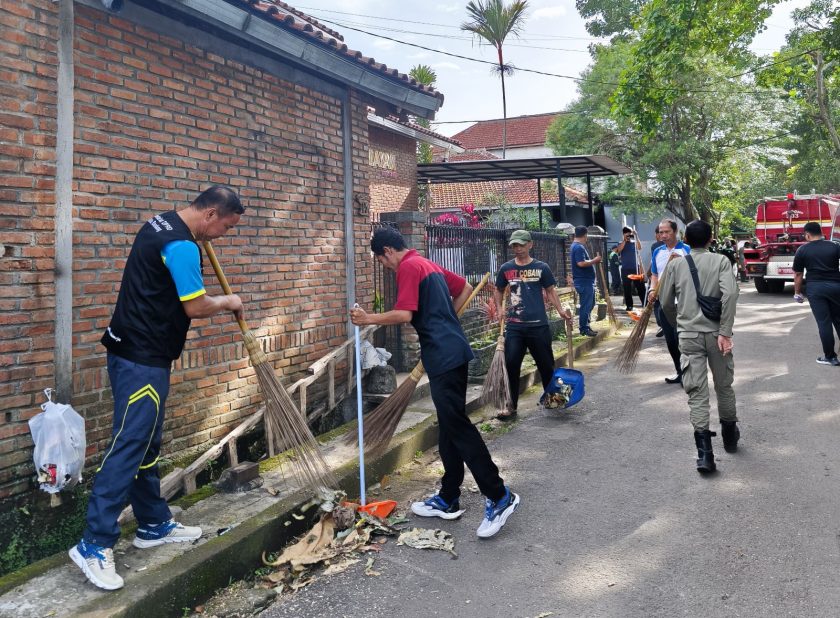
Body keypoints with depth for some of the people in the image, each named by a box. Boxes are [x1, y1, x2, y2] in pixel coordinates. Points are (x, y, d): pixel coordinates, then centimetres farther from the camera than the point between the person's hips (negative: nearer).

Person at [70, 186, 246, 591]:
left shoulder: (162, 224, 13)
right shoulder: (181, 245, -19)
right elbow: (195, 306, -17)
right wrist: (227, 302, 1)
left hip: (134, 352, 11)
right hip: (143, 360, -11)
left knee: (145, 445, 15)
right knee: (128, 447, -7)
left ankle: (154, 525, 25)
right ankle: (94, 545, -1)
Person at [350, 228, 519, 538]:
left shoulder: (408, 267, -9)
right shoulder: (428, 264, 20)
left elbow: (404, 314, -20)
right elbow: (465, 288, 27)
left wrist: (368, 319, -9)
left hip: (444, 356, -10)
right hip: (453, 352, 10)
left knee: (457, 426, -8)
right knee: (450, 428, 12)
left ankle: (499, 497, -3)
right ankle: (448, 499, 20)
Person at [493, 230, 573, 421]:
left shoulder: (541, 267, 1)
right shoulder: (506, 268, 5)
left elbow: (550, 291, 7)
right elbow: (498, 291, 18)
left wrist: (560, 310, -6)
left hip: (538, 325, -1)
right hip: (514, 326, 1)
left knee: (546, 364, 9)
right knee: (511, 365, -3)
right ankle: (511, 407, 7)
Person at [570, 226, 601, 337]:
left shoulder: (576, 246, 16)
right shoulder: (579, 247, -17)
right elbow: (581, 263, -27)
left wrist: (593, 261, 17)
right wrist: (594, 261, -15)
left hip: (586, 281, 11)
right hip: (584, 282, -11)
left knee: (589, 305, 17)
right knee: (586, 306, -5)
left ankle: (586, 327, 23)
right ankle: (584, 329, 0)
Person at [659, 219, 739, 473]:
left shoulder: (676, 265, 5)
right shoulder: (721, 260, 0)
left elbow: (666, 303, 8)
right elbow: (730, 294, -15)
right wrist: (725, 332, -14)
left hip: (689, 335, 0)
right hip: (715, 333, 0)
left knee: (697, 393, -1)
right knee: (724, 386, 18)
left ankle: (704, 451, -9)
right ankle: (730, 437, 35)